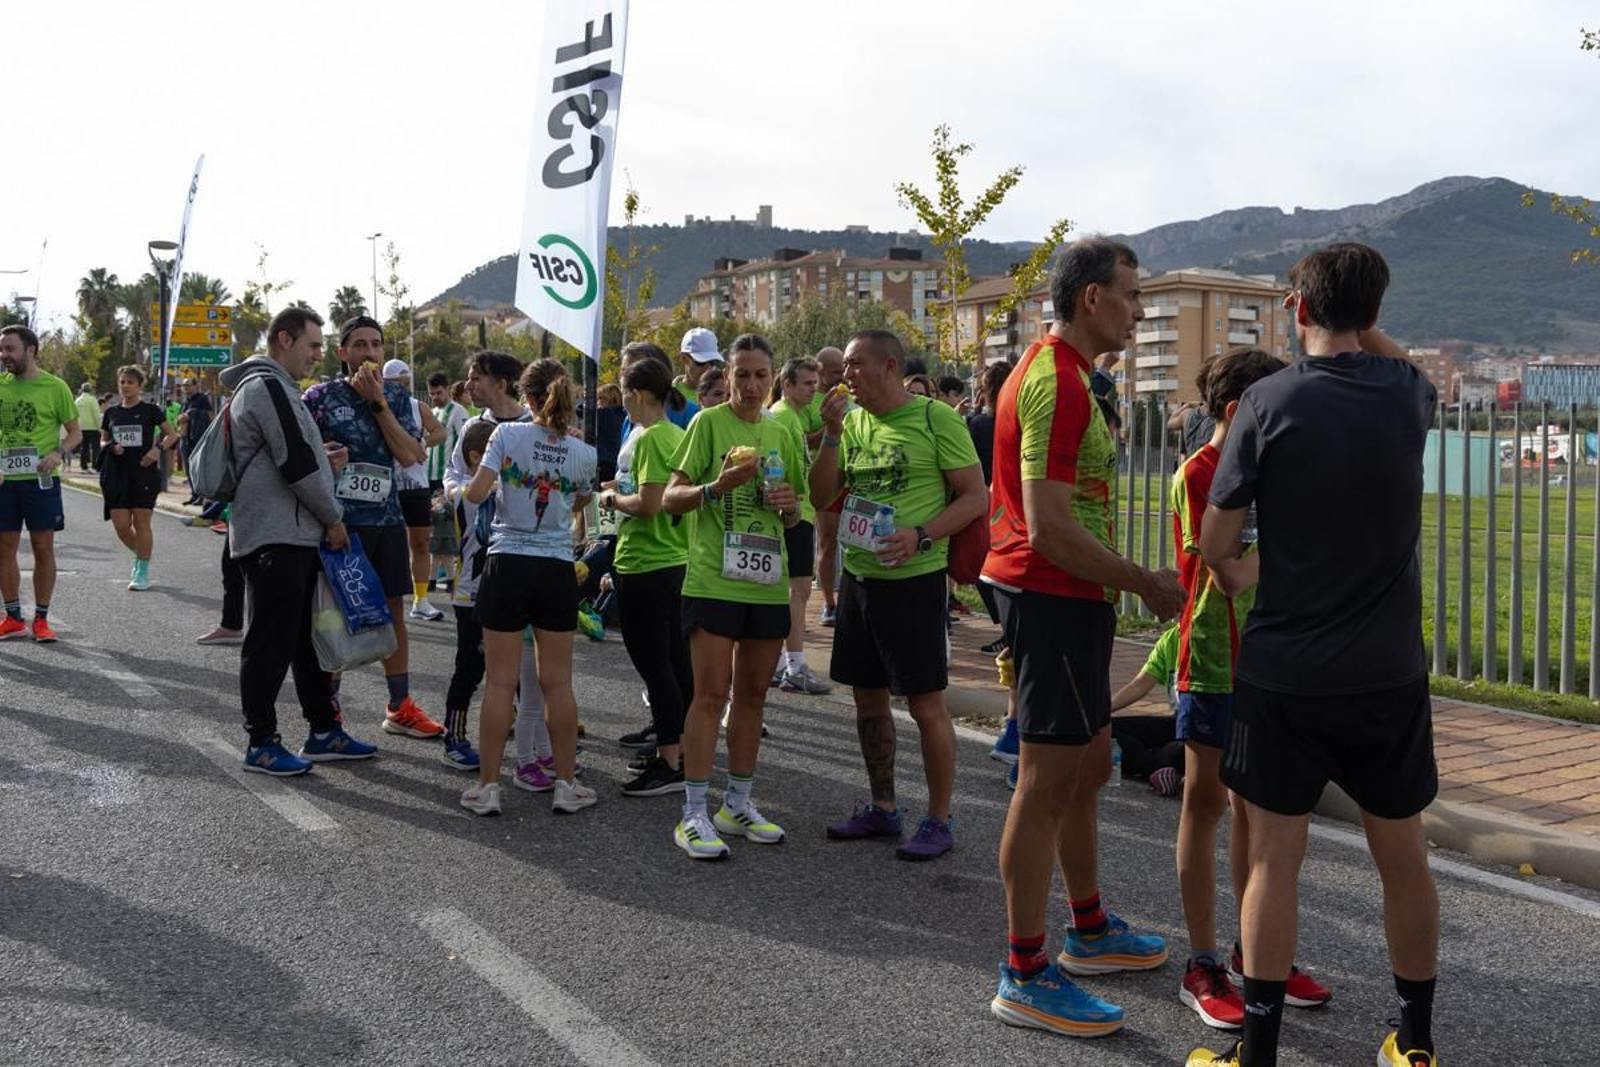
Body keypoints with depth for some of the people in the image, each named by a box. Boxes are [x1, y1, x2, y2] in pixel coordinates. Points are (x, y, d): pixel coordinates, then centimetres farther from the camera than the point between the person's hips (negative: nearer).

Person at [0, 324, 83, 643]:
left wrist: (59, 453, -17)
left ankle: (41, 619, 12)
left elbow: (76, 433, 1)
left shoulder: (55, 387, -3)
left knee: (43, 548, 2)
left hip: (41, 479, -4)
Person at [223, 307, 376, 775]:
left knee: (310, 638, 15)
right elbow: (295, 463, -19)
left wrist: (322, 458, 7)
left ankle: (324, 733, 23)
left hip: (297, 535, 11)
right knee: (271, 644, -3)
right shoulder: (267, 386, -14)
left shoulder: (276, 386, 20)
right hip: (274, 539, -11)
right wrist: (333, 518, -9)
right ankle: (261, 745, 6)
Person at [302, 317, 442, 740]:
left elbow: (409, 455, -6)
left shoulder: (396, 395, 8)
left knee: (393, 610, 9)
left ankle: (400, 707, 19)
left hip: (387, 518, 4)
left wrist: (377, 401, -9)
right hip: (338, 520, -3)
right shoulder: (321, 396, 0)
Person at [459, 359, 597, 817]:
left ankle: (487, 786, 10)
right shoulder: (583, 453, 0)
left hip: (508, 565, -2)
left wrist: (488, 475, 8)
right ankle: (567, 784, 16)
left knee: (500, 681, 4)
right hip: (557, 571, 2)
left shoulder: (507, 434, -8)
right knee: (558, 681, 9)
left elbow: (475, 493, -12)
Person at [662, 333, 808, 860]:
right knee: (711, 693, -6)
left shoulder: (781, 435, 12)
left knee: (752, 696, 11)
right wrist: (718, 486, -25)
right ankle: (694, 815, 0)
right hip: (714, 581, -5)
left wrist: (789, 504, -3)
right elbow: (672, 498, -8)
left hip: (767, 585, 6)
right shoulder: (708, 423, -3)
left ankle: (738, 804, 22)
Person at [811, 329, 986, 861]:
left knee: (926, 703, -1)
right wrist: (831, 435, -6)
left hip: (913, 580, -7)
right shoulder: (852, 421, 9)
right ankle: (883, 808, 28)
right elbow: (821, 497, 7)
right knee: (868, 698, 14)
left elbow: (976, 497, -9)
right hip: (858, 577, 7)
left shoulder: (936, 419, -9)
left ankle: (939, 822, 12)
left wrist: (921, 537, -22)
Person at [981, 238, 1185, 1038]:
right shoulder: (1058, 383, -19)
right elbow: (1049, 529, -25)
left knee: (1088, 768, 20)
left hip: (1064, 600, 11)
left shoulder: (1055, 371, 16)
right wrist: (1147, 585, -15)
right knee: (1049, 784, -4)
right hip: (1056, 600, -11)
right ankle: (1025, 977, 7)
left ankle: (1089, 932, 35)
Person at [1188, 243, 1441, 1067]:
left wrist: (1231, 585, 11)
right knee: (1404, 859, 15)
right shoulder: (1409, 396, 0)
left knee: (1274, 862, 4)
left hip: (1285, 672, -3)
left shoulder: (1270, 401, -10)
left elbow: (1215, 546, -7)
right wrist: (1359, 325, 21)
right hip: (1390, 673, 4)